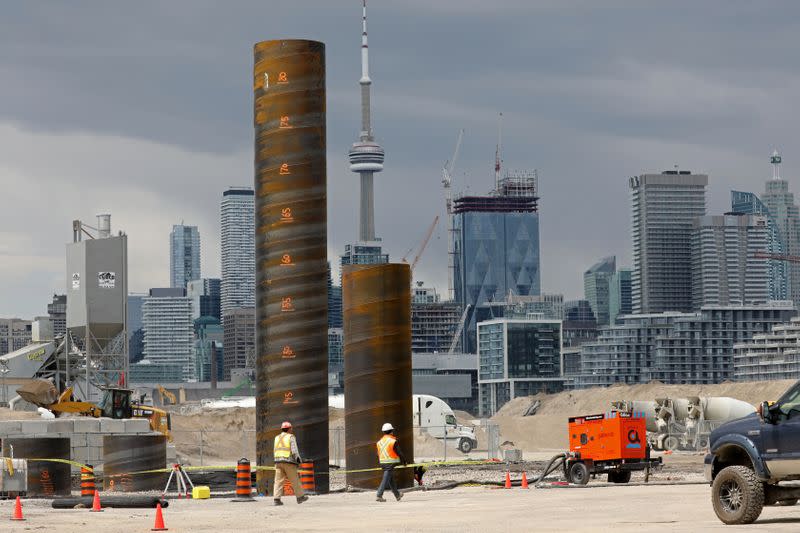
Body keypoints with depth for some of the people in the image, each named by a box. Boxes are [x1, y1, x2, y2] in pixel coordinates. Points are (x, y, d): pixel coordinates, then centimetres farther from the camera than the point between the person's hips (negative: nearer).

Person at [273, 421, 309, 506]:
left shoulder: (277, 438, 16)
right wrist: (298, 458, -14)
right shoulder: (291, 437, -2)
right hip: (288, 462, -5)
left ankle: (277, 499, -10)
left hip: (278, 461, 5)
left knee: (279, 481, 0)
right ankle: (300, 497, 15)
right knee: (294, 480, 6)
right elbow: (294, 449, -13)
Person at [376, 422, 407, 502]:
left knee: (391, 480, 18)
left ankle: (397, 495, 29)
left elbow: (378, 454, 13)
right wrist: (404, 461, 4)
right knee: (385, 480, -7)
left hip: (383, 463, 7)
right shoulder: (393, 441, -12)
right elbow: (399, 453, -9)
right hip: (391, 463, -7)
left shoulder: (379, 442, 9)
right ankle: (379, 496, -14)